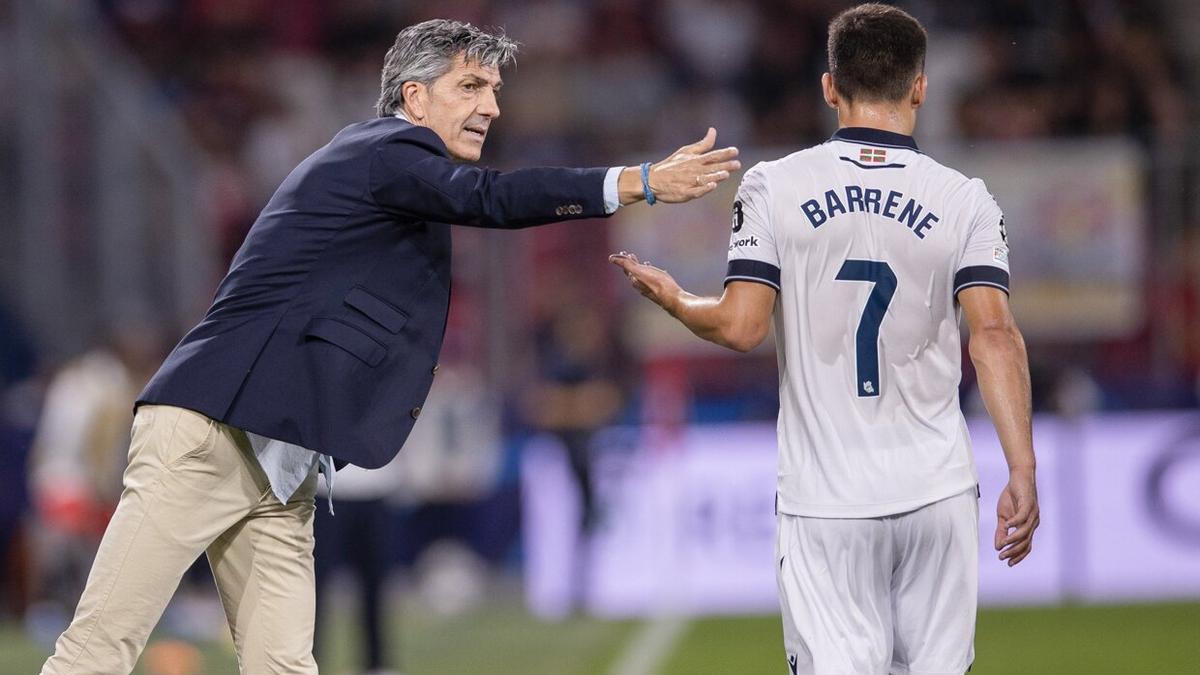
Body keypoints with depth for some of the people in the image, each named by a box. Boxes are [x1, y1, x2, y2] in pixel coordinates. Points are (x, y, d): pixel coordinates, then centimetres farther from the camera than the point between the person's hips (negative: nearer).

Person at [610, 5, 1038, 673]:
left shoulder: (775, 187, -1)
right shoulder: (964, 199, 0)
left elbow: (740, 327, -7)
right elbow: (995, 333, -11)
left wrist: (672, 299, 14)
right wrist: (1023, 474, -13)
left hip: (826, 499, -1)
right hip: (937, 493, 1)